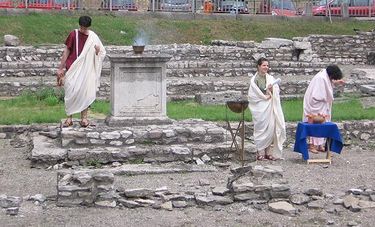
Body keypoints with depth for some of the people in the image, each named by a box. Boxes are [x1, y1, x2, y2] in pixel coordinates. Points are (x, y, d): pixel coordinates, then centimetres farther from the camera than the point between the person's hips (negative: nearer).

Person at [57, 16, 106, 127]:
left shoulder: (93, 37, 4)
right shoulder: (73, 34, -1)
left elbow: (102, 52, 12)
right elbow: (66, 51, 3)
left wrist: (97, 51, -13)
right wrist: (60, 68, 1)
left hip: (86, 70, 1)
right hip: (73, 68, -1)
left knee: (85, 93, 1)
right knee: (71, 92, -2)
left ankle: (84, 118, 9)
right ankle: (69, 118, 4)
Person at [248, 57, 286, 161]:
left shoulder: (270, 78, 10)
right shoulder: (254, 79, -2)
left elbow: (277, 91, 8)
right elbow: (252, 95, -5)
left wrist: (272, 89, -13)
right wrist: (264, 97, -7)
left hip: (270, 107, 4)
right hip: (259, 108, -4)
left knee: (271, 128, 2)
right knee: (261, 129, -4)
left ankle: (268, 152, 10)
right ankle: (259, 152, 3)